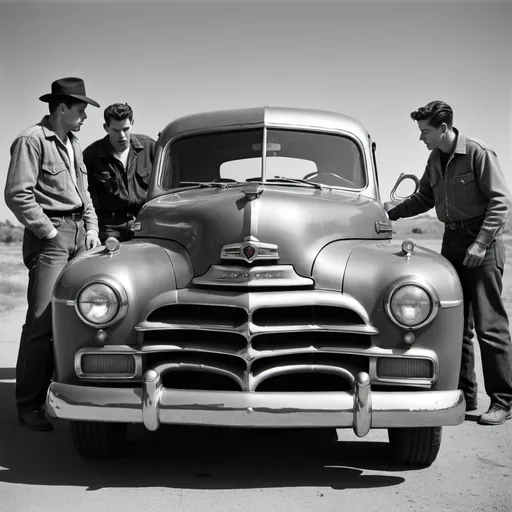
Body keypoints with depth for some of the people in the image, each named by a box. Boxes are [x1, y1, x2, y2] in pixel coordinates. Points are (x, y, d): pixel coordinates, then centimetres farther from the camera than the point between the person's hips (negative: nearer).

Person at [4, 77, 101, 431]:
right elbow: (17, 195, -13)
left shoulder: (73, 144, 19)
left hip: (79, 233, 8)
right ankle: (28, 405, -4)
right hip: (49, 236, -8)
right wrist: (51, 232, -12)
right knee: (41, 321, -10)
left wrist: (92, 228, 12)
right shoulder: (32, 141, -6)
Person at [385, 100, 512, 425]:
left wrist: (481, 243, -18)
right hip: (452, 240, 8)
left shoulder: (479, 153, -12)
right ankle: (465, 395, 19)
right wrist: (393, 212, 8)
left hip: (482, 240, -8)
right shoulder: (435, 160, 10)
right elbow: (425, 198, 21)